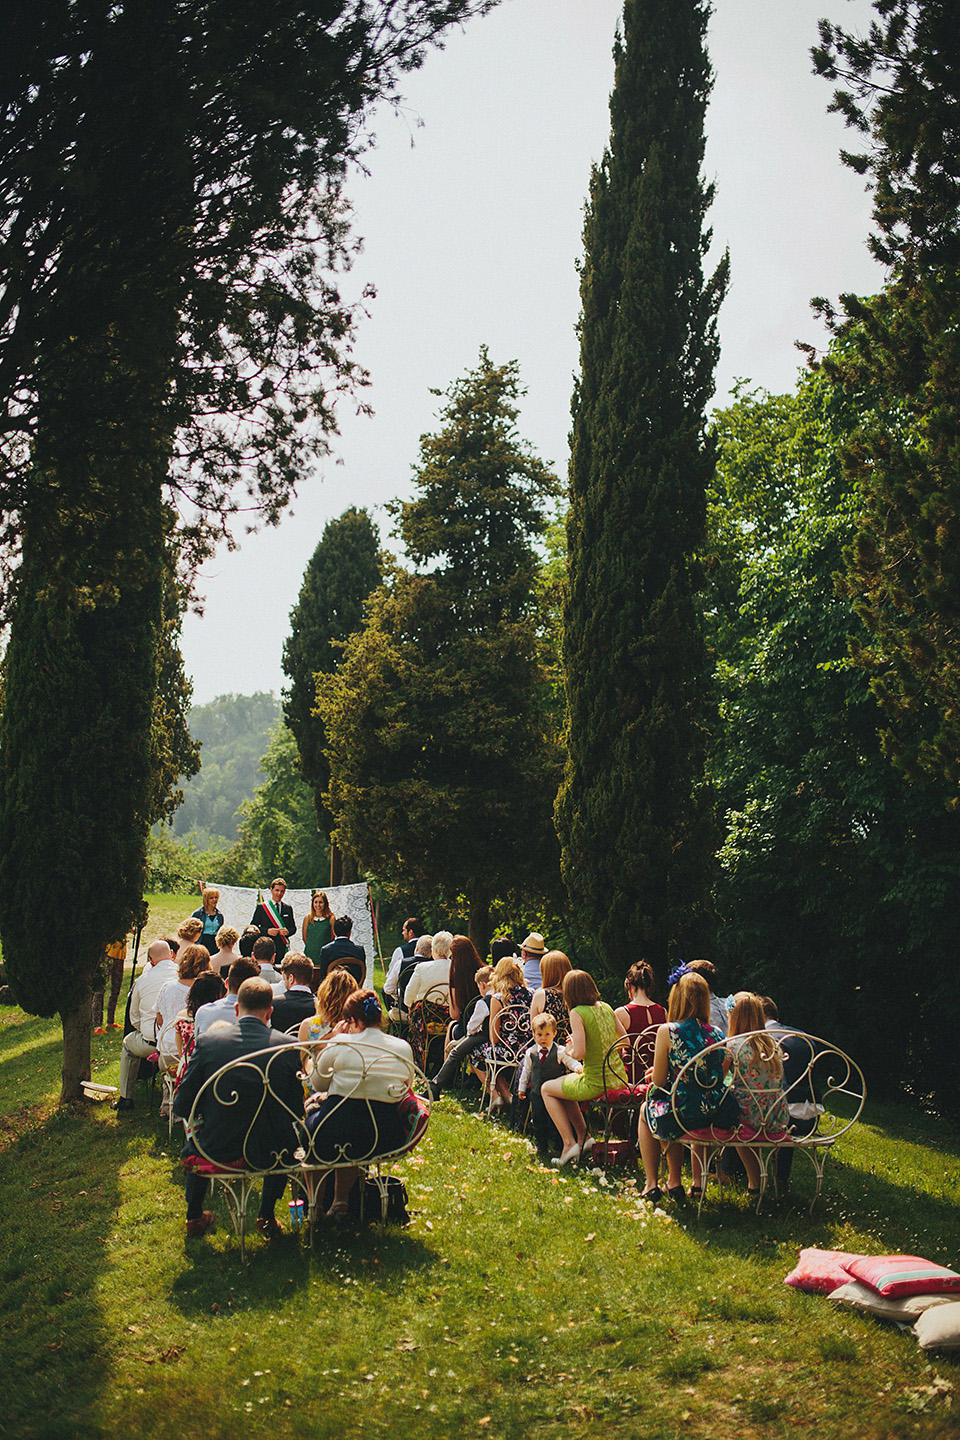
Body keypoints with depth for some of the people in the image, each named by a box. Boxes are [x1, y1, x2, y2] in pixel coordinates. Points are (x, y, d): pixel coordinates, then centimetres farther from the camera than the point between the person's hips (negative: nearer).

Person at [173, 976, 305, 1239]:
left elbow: (182, 1106, -4)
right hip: (268, 1153, 0)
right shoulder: (287, 1046, -10)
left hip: (216, 1149, 0)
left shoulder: (208, 1041, -11)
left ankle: (194, 1215, 40)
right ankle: (267, 1217, 32)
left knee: (193, 1141, 35)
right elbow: (296, 1111, -2)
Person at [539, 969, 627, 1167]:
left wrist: (570, 1049, 0)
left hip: (597, 1084, -7)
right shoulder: (606, 1007, 5)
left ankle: (569, 1143, 11)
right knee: (563, 1084, 30)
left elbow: (579, 1053, -22)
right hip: (619, 1079, 7)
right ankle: (583, 1136, 29)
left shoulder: (577, 1013, -16)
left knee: (547, 1089, 16)